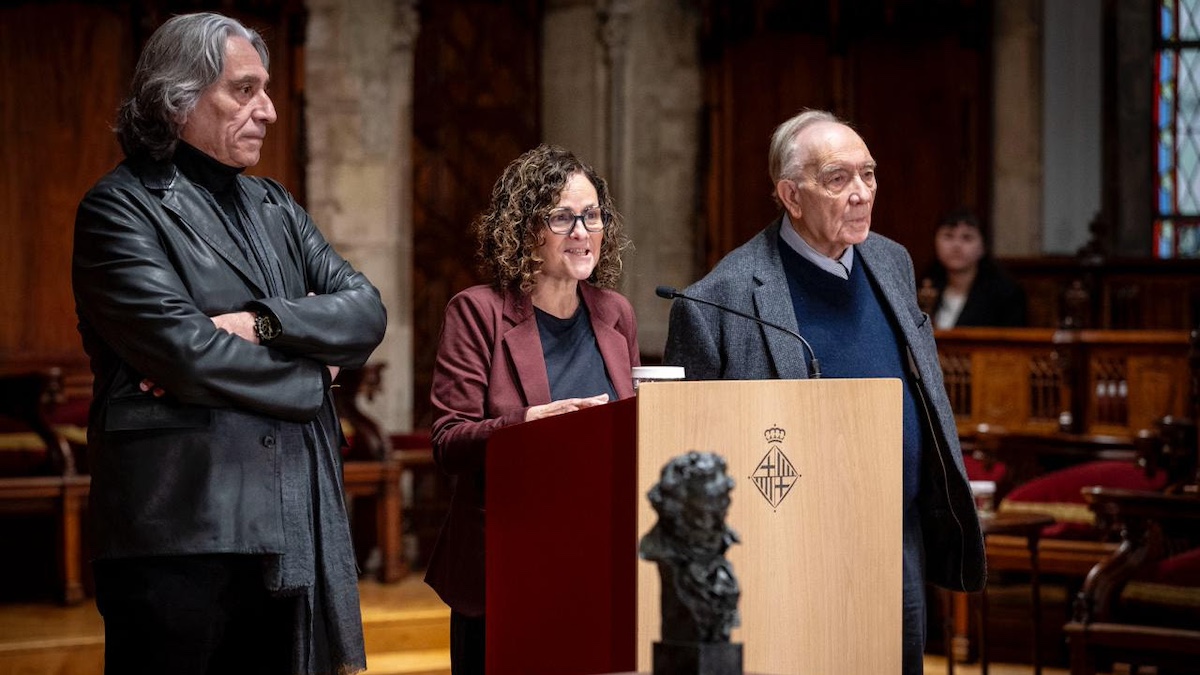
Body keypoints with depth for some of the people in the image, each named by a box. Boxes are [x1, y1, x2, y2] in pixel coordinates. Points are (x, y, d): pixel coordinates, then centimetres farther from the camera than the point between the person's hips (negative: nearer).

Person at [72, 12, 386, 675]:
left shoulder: (273, 206, 19)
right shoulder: (120, 208, -3)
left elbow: (366, 312, 7)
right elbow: (181, 350, -16)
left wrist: (260, 323, -10)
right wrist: (307, 376, -2)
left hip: (290, 532, 6)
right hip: (182, 536, -6)